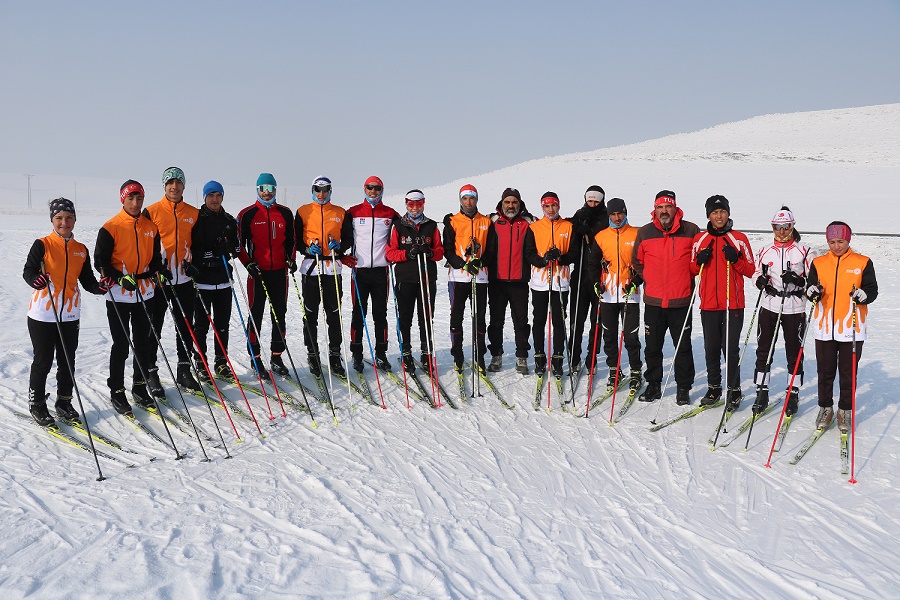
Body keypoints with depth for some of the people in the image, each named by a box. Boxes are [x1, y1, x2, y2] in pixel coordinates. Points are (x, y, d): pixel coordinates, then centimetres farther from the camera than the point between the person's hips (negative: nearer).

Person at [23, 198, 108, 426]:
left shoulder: (81, 250, 8)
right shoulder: (42, 245, -5)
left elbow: (86, 280, 9)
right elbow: (28, 270, -13)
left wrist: (99, 287, -10)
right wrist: (35, 279, -34)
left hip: (70, 314, 4)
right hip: (43, 313, -4)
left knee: (67, 362, 10)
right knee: (43, 362, 4)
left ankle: (64, 402, 26)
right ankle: (36, 404, 21)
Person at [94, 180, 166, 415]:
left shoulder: (151, 227, 8)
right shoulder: (111, 228, -8)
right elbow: (100, 261, -7)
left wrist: (158, 270, -4)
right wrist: (120, 278, -20)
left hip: (144, 293, 5)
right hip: (119, 296, -5)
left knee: (143, 343, 10)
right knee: (121, 345, 1)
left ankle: (140, 387, 23)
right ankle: (117, 391, 12)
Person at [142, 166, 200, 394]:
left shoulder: (194, 214, 8)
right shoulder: (152, 211, -2)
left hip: (184, 279, 4)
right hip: (157, 280, -3)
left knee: (185, 327, 10)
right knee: (153, 329, 2)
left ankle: (184, 370, 21)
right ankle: (151, 372, 11)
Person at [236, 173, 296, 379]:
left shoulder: (285, 213, 8)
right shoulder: (247, 214, -1)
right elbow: (239, 243, 0)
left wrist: (291, 259, 1)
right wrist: (248, 264, -11)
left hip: (280, 271, 3)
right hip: (257, 272, -3)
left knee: (280, 315, 8)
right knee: (256, 316, 1)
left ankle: (277, 357, 18)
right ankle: (255, 358, 9)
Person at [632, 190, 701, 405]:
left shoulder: (691, 231, -1)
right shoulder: (645, 232, 4)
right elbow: (637, 261, 15)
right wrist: (640, 277, 1)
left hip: (681, 301, -2)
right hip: (653, 300, 2)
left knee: (683, 347, 6)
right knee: (652, 346, 10)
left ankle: (683, 388, 17)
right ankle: (653, 385, 23)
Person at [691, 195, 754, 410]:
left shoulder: (739, 239, 1)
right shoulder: (700, 239, 8)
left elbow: (750, 270, 1)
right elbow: (693, 270, 14)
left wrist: (735, 259, -16)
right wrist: (700, 261, -7)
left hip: (733, 304, -3)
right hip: (708, 304, 3)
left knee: (730, 348, -2)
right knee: (711, 348, 9)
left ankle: (734, 390, 10)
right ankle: (714, 388, 22)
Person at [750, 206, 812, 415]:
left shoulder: (803, 251, -1)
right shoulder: (765, 251, 6)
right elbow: (756, 273, 17)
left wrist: (799, 281, -18)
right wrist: (760, 280, -6)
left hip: (794, 308, -2)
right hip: (769, 306, 2)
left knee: (794, 352, 5)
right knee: (763, 350, 3)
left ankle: (793, 394, 16)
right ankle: (762, 392, 13)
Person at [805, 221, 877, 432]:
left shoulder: (863, 263, 1)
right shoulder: (818, 263, 6)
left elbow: (872, 290, 0)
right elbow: (810, 289, 6)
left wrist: (863, 295, -22)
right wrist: (812, 292, -17)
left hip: (852, 328, -1)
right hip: (824, 327, 1)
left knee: (848, 372, 7)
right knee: (825, 371, 9)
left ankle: (845, 410, 21)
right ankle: (825, 408, 24)